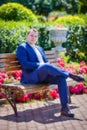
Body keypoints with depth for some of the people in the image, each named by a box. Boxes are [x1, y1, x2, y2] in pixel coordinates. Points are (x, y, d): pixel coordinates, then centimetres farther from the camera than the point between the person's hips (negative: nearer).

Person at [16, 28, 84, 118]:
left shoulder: (39, 48, 28)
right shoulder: (22, 47, 4)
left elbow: (46, 62, 22)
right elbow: (25, 64, -9)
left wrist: (49, 67, -3)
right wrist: (40, 65, -16)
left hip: (44, 75, 7)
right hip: (31, 77, -7)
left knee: (61, 79, -23)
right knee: (46, 66, -38)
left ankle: (64, 108, -26)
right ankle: (70, 75, -24)